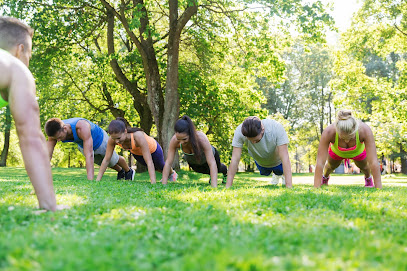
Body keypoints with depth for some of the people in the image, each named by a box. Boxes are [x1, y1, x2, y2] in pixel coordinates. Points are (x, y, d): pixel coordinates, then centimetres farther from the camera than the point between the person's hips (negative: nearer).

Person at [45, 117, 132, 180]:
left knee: (113, 160, 24)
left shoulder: (82, 127, -51)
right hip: (82, 145, 5)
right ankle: (120, 171, 62)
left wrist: (90, 181, -62)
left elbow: (89, 155, -56)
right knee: (103, 163, 30)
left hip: (100, 140, -5)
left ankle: (128, 171, 56)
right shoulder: (56, 131, -33)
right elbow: (48, 155, -31)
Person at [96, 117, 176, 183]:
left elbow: (149, 162, -45)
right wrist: (97, 180, -28)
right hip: (136, 152, 3)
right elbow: (106, 160, -26)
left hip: (153, 149, -3)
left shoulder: (138, 136, -47)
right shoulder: (112, 139, -35)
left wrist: (153, 184, -50)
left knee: (160, 166, 28)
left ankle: (172, 173, 61)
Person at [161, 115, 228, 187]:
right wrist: (163, 184, -38)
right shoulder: (174, 140, -39)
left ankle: (225, 172, 65)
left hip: (209, 155, -1)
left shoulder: (201, 138, -46)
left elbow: (212, 164, -46)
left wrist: (214, 187, -54)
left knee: (218, 169, 31)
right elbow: (168, 163, -33)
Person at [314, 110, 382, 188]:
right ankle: (325, 177, 64)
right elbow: (320, 163, -43)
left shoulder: (365, 130, -45)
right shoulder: (328, 132, -45)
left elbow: (374, 162, -45)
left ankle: (368, 177, 63)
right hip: (336, 151, 0)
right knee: (331, 166, 29)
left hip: (359, 151, 0)